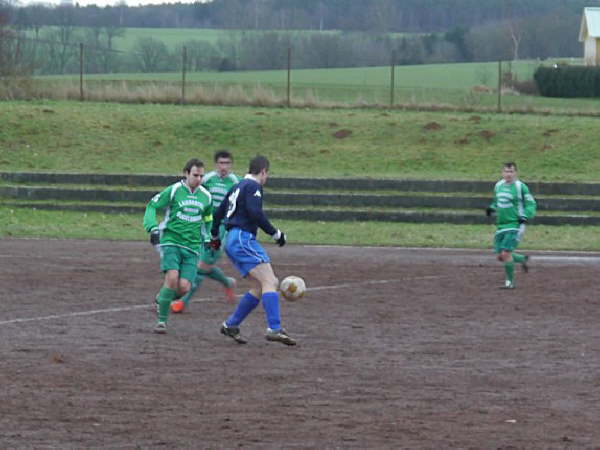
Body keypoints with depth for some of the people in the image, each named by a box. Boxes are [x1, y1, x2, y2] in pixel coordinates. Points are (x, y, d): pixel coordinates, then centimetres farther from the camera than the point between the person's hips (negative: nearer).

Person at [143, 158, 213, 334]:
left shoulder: (206, 196, 11)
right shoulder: (174, 191, -3)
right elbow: (152, 206, 0)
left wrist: (207, 238, 17)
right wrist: (153, 227, -14)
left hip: (192, 247, 4)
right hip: (171, 242, -4)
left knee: (184, 287, -11)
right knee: (172, 278, -23)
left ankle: (161, 300, 22)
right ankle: (162, 320, -10)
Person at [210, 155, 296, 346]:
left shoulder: (237, 187, 22)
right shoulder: (253, 186, -6)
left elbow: (218, 213, 30)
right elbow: (255, 213, -20)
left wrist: (214, 236, 44)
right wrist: (275, 233, -13)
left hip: (233, 241, 10)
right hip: (243, 239, -10)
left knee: (260, 287, 11)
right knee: (269, 281, -16)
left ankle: (231, 325, 11)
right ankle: (274, 329, -28)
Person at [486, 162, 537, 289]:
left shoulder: (520, 187, -8)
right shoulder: (498, 186, 10)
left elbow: (531, 204, -4)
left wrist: (525, 217, -19)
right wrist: (491, 208, 4)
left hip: (515, 225, -7)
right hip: (501, 225, 7)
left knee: (506, 253, -15)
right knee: (501, 256, 7)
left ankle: (510, 282, 0)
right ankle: (523, 259, 34)